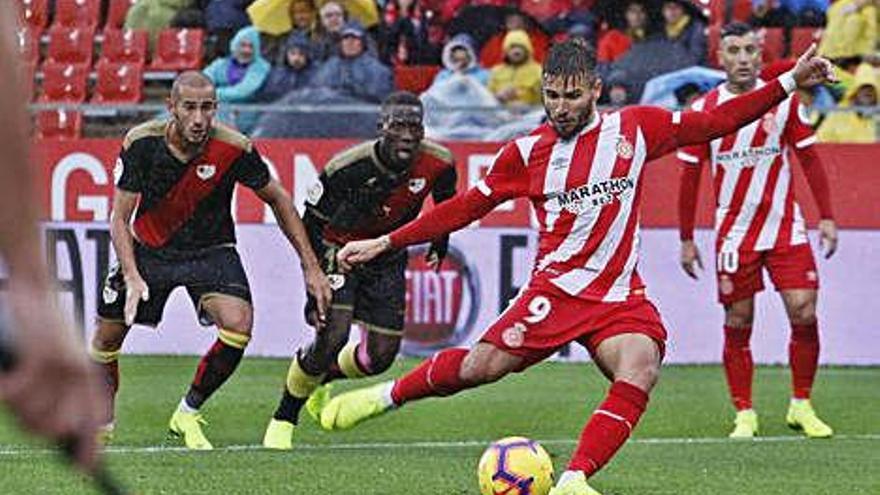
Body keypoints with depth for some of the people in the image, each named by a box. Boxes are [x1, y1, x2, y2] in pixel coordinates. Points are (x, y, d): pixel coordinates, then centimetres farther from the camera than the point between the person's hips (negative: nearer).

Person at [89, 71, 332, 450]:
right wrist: (132, 277, -27)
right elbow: (120, 217, -13)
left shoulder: (234, 148, -21)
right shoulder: (141, 143, -20)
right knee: (106, 338, 3)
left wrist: (311, 267, -7)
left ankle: (188, 413, -3)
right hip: (149, 248, 1)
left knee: (238, 325, -25)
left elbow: (278, 200, -6)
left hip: (211, 251, -1)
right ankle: (101, 424, 30)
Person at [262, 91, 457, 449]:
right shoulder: (347, 168, -30)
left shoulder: (438, 165, -20)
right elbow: (311, 223, -17)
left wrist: (439, 242, 16)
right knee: (333, 335, -23)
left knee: (381, 356, 0)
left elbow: (446, 203, 7)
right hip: (339, 251, -4)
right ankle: (284, 420, -3)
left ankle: (320, 377, 33)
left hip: (387, 258, 4)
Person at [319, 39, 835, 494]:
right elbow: (466, 207, 10)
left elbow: (715, 121, 8)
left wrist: (789, 83, 2)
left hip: (622, 296, 1)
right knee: (480, 367, -13)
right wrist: (384, 243, 10)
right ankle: (386, 395, 14)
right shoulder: (527, 151, 2)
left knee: (641, 369, -27)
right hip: (556, 286, -1)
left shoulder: (635, 128, 4)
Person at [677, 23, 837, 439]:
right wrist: (686, 240, 5)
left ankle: (801, 405, 7)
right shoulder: (705, 109, -3)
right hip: (734, 233, -1)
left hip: (785, 228, 1)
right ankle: (744, 413, 11)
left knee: (804, 314, -8)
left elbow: (809, 159, 7)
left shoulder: (785, 101, 0)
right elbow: (690, 175, 4)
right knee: (738, 324, 0)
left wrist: (826, 217, 2)